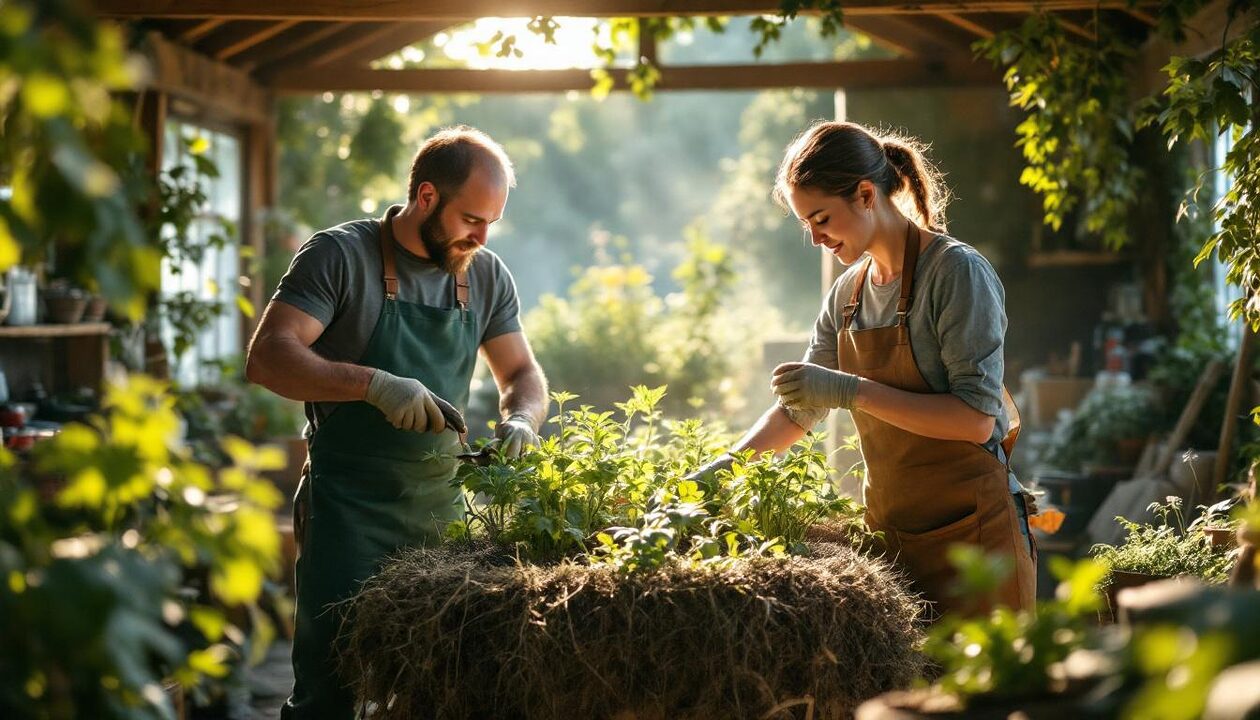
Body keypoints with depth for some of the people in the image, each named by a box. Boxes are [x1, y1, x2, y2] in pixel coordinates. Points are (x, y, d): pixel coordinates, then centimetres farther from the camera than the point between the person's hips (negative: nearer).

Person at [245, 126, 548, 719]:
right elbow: (267, 358, -16)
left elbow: (522, 373, 16)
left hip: (442, 509, 5)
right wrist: (375, 385, -28)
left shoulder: (487, 276, 9)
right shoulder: (339, 255, -8)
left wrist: (520, 419, -8)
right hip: (348, 512, -5)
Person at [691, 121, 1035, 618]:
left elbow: (977, 419, -20)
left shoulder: (957, 271, -12)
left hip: (971, 530, -6)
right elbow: (801, 407, 18)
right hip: (891, 533, 6)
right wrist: (728, 465, 2)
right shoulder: (849, 292, 10)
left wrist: (852, 391, -22)